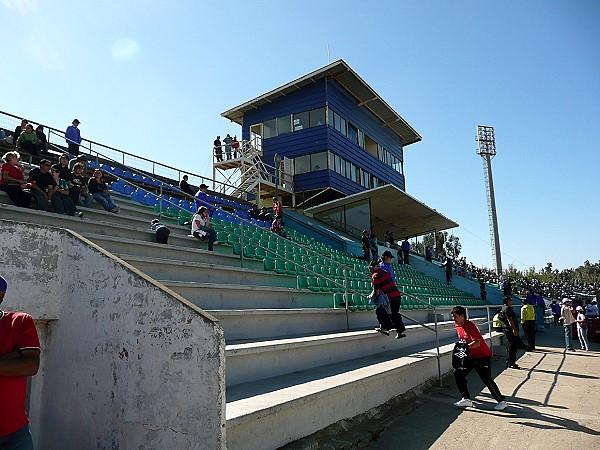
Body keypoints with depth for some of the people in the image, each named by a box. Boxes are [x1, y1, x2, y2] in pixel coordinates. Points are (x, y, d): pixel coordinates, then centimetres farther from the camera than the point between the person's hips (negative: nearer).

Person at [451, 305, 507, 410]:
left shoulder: (470, 326, -23)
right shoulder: (457, 326, 3)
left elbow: (477, 343, -30)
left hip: (483, 356, -8)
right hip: (470, 356, 9)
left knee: (487, 380, -5)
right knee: (458, 372, -1)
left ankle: (501, 401, 14)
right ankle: (466, 399, 5)